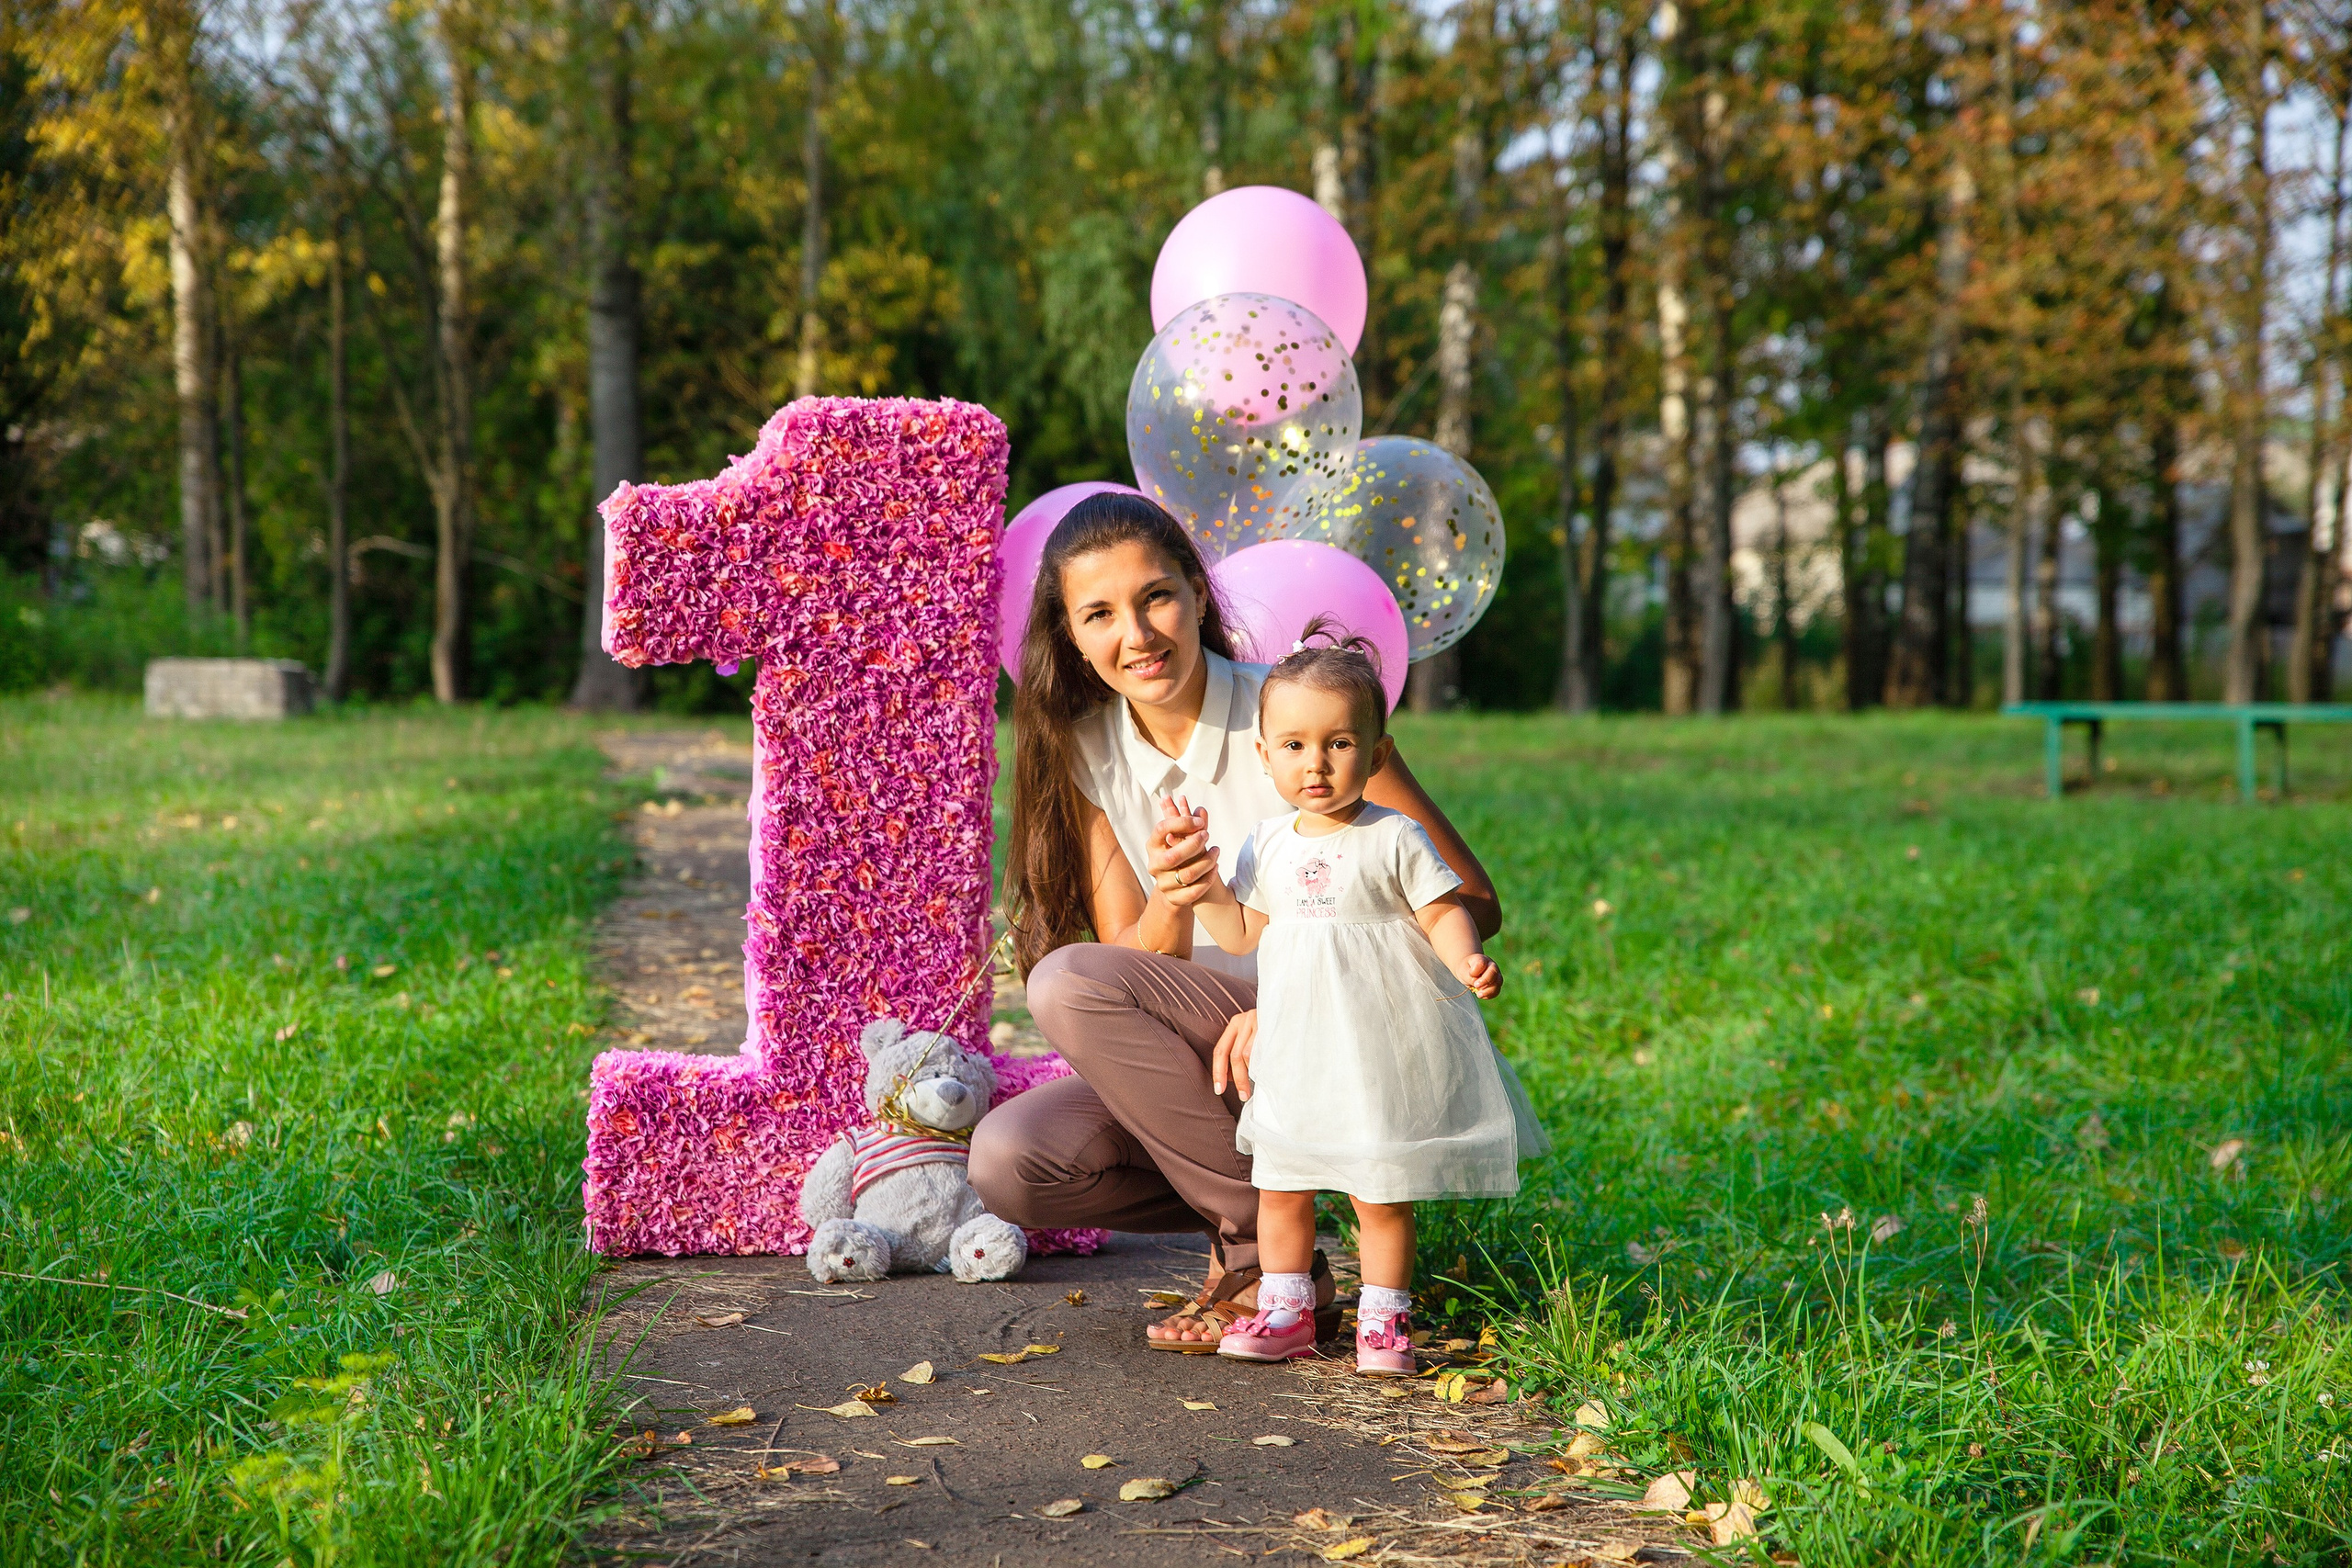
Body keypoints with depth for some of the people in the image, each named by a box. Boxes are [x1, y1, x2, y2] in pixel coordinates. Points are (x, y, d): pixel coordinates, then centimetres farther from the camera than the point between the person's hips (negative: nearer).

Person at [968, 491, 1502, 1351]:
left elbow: (1472, 902, -12)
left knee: (1069, 983, -24)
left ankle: (1273, 1258, -14)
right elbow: (1138, 965, -4)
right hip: (1203, 1056, 5)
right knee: (1007, 1162, -18)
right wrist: (1170, 901, -28)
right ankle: (1247, 1202, 3)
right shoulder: (1088, 752, 1)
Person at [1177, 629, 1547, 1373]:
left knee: (1381, 1193, 2)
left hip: (1381, 1053, -4)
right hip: (1296, 1053, 5)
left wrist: (1468, 961, -27)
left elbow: (1444, 912, -9)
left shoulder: (1394, 839, -8)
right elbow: (1245, 934, 13)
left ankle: (1383, 1318, 16)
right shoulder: (1269, 845, 5)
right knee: (1279, 1185, 9)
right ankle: (1285, 1310, 23)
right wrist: (1201, 887, -2)